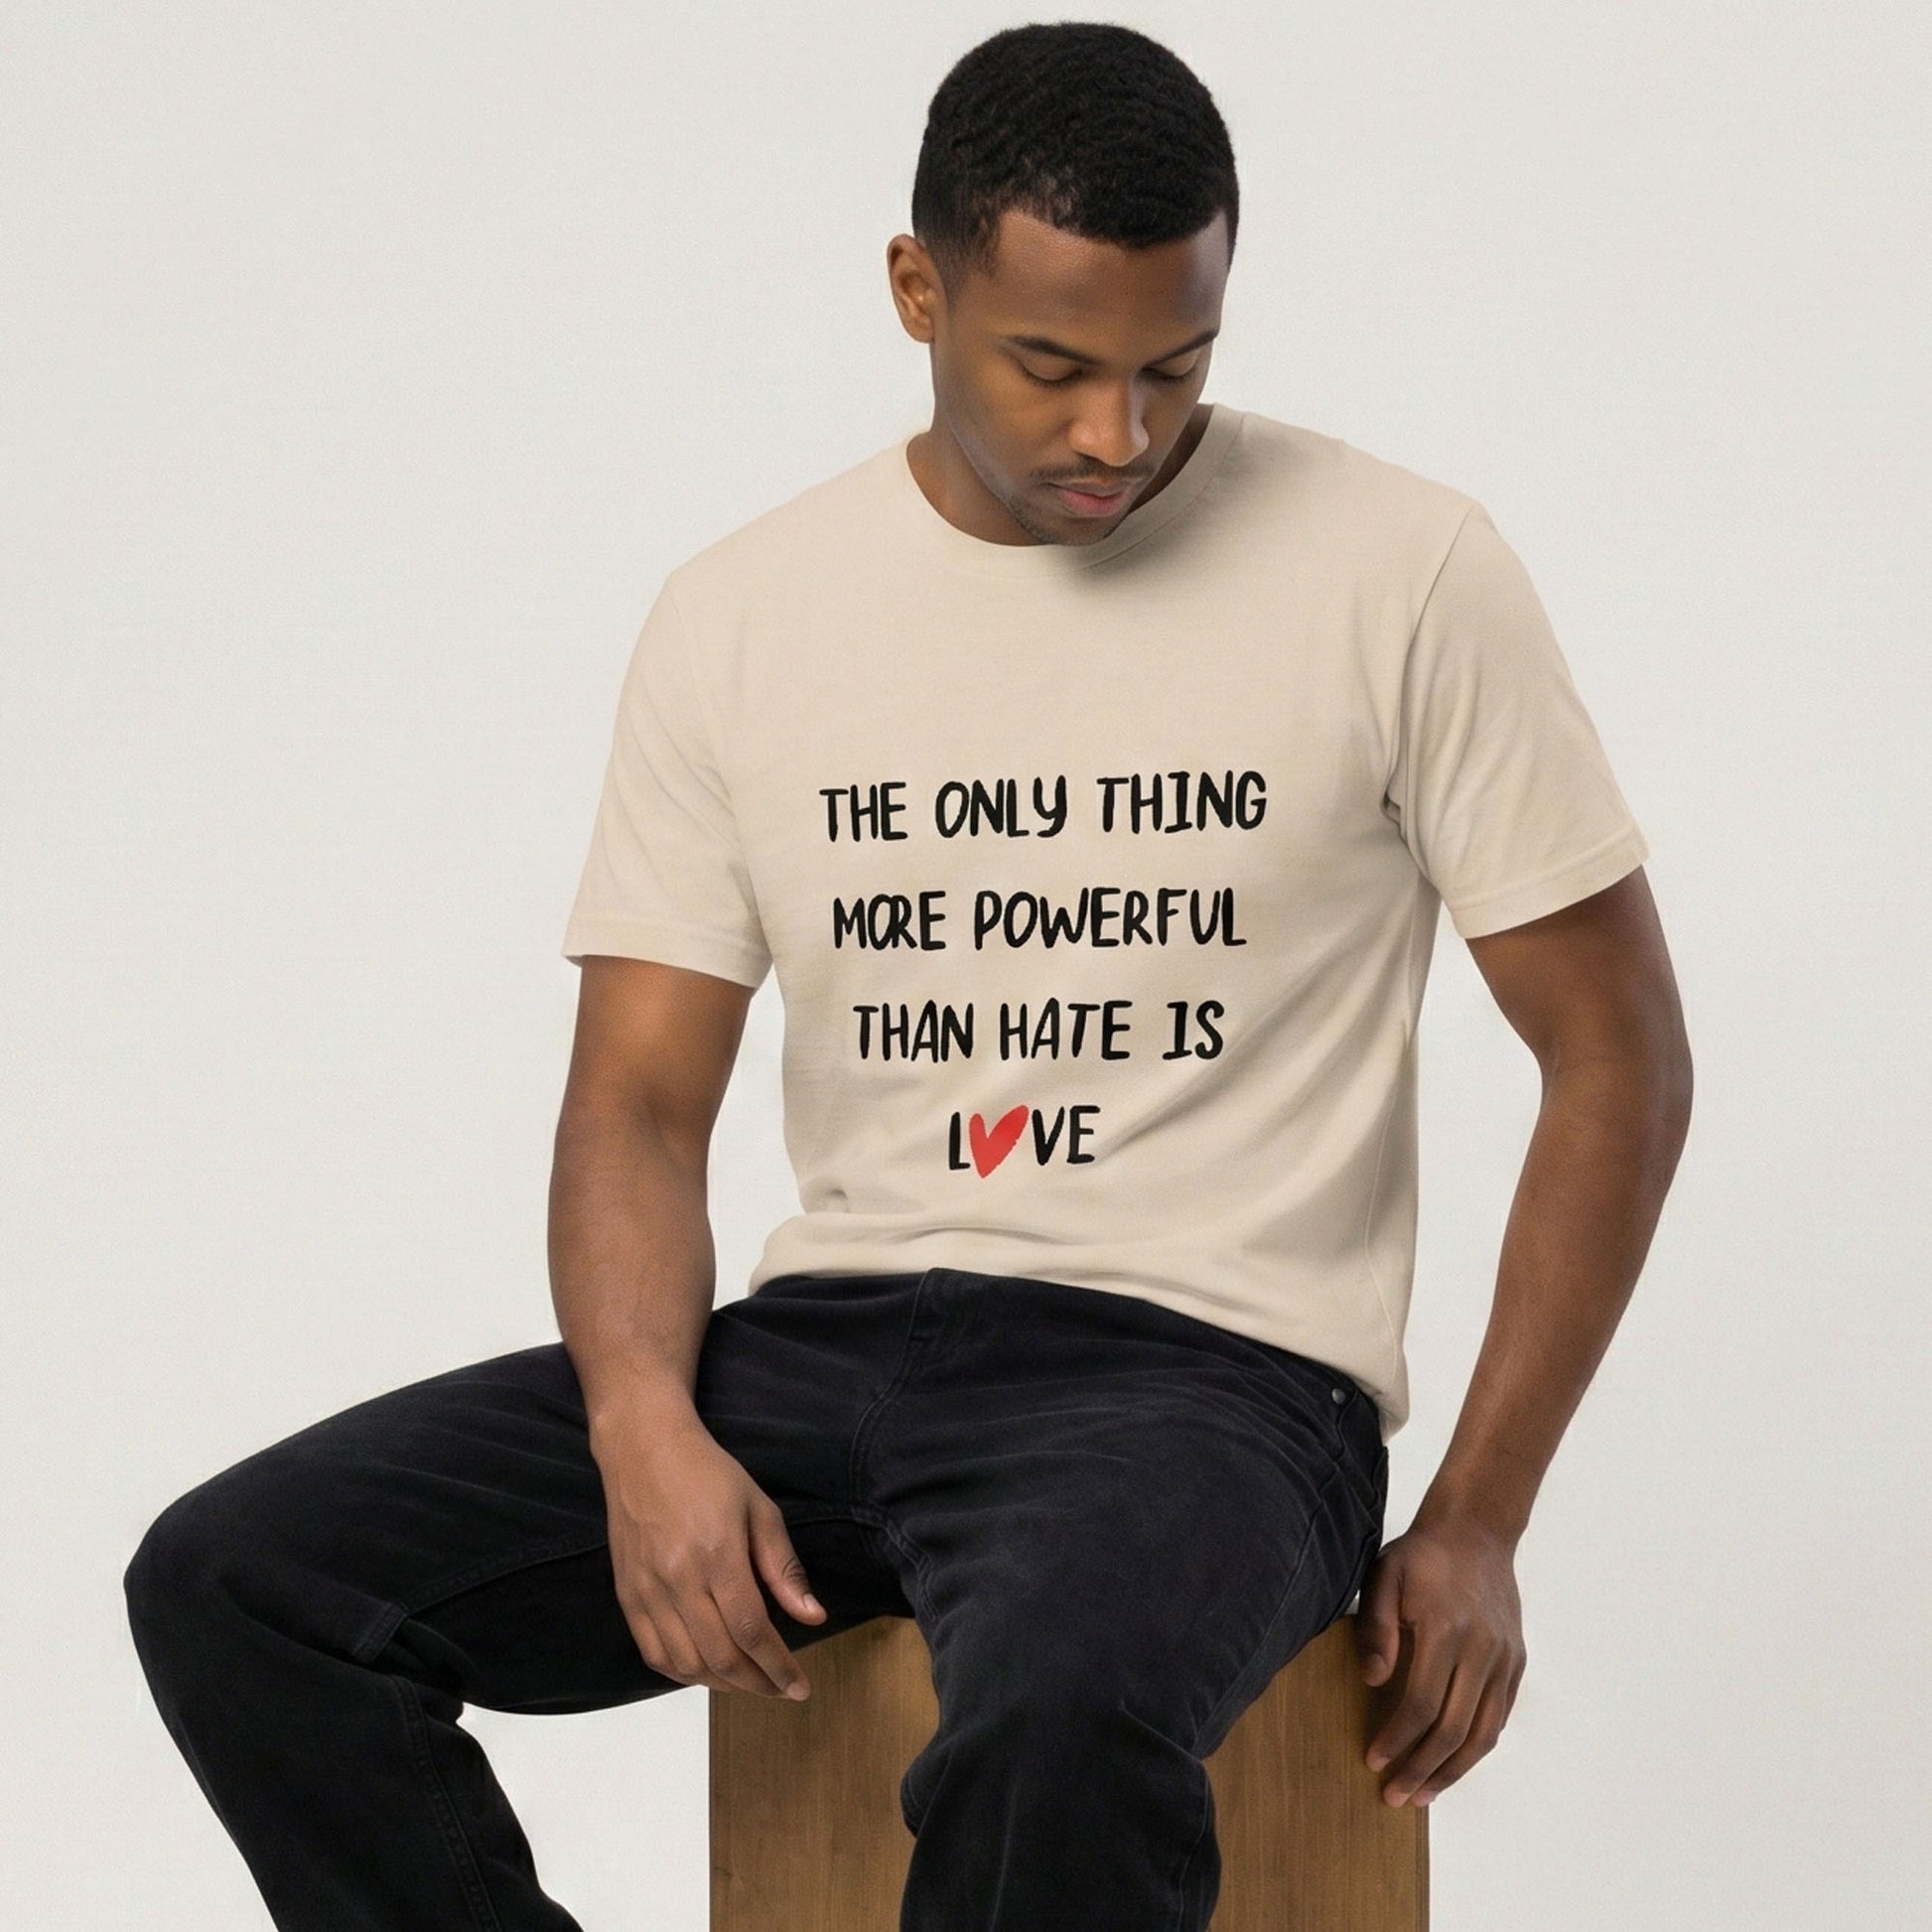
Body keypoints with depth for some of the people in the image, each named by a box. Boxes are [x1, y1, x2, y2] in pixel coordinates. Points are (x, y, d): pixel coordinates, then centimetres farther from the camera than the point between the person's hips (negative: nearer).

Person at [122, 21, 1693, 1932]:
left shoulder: (1399, 570, -3)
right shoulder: (742, 612, 7)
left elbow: (1619, 1054, 2)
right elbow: (638, 1101, 6)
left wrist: (1474, 1523, -3)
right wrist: (645, 1418, -16)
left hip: (1204, 1368, -4)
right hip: (826, 1341, 4)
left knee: (1056, 1715, -40)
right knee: (231, 1582, -15)